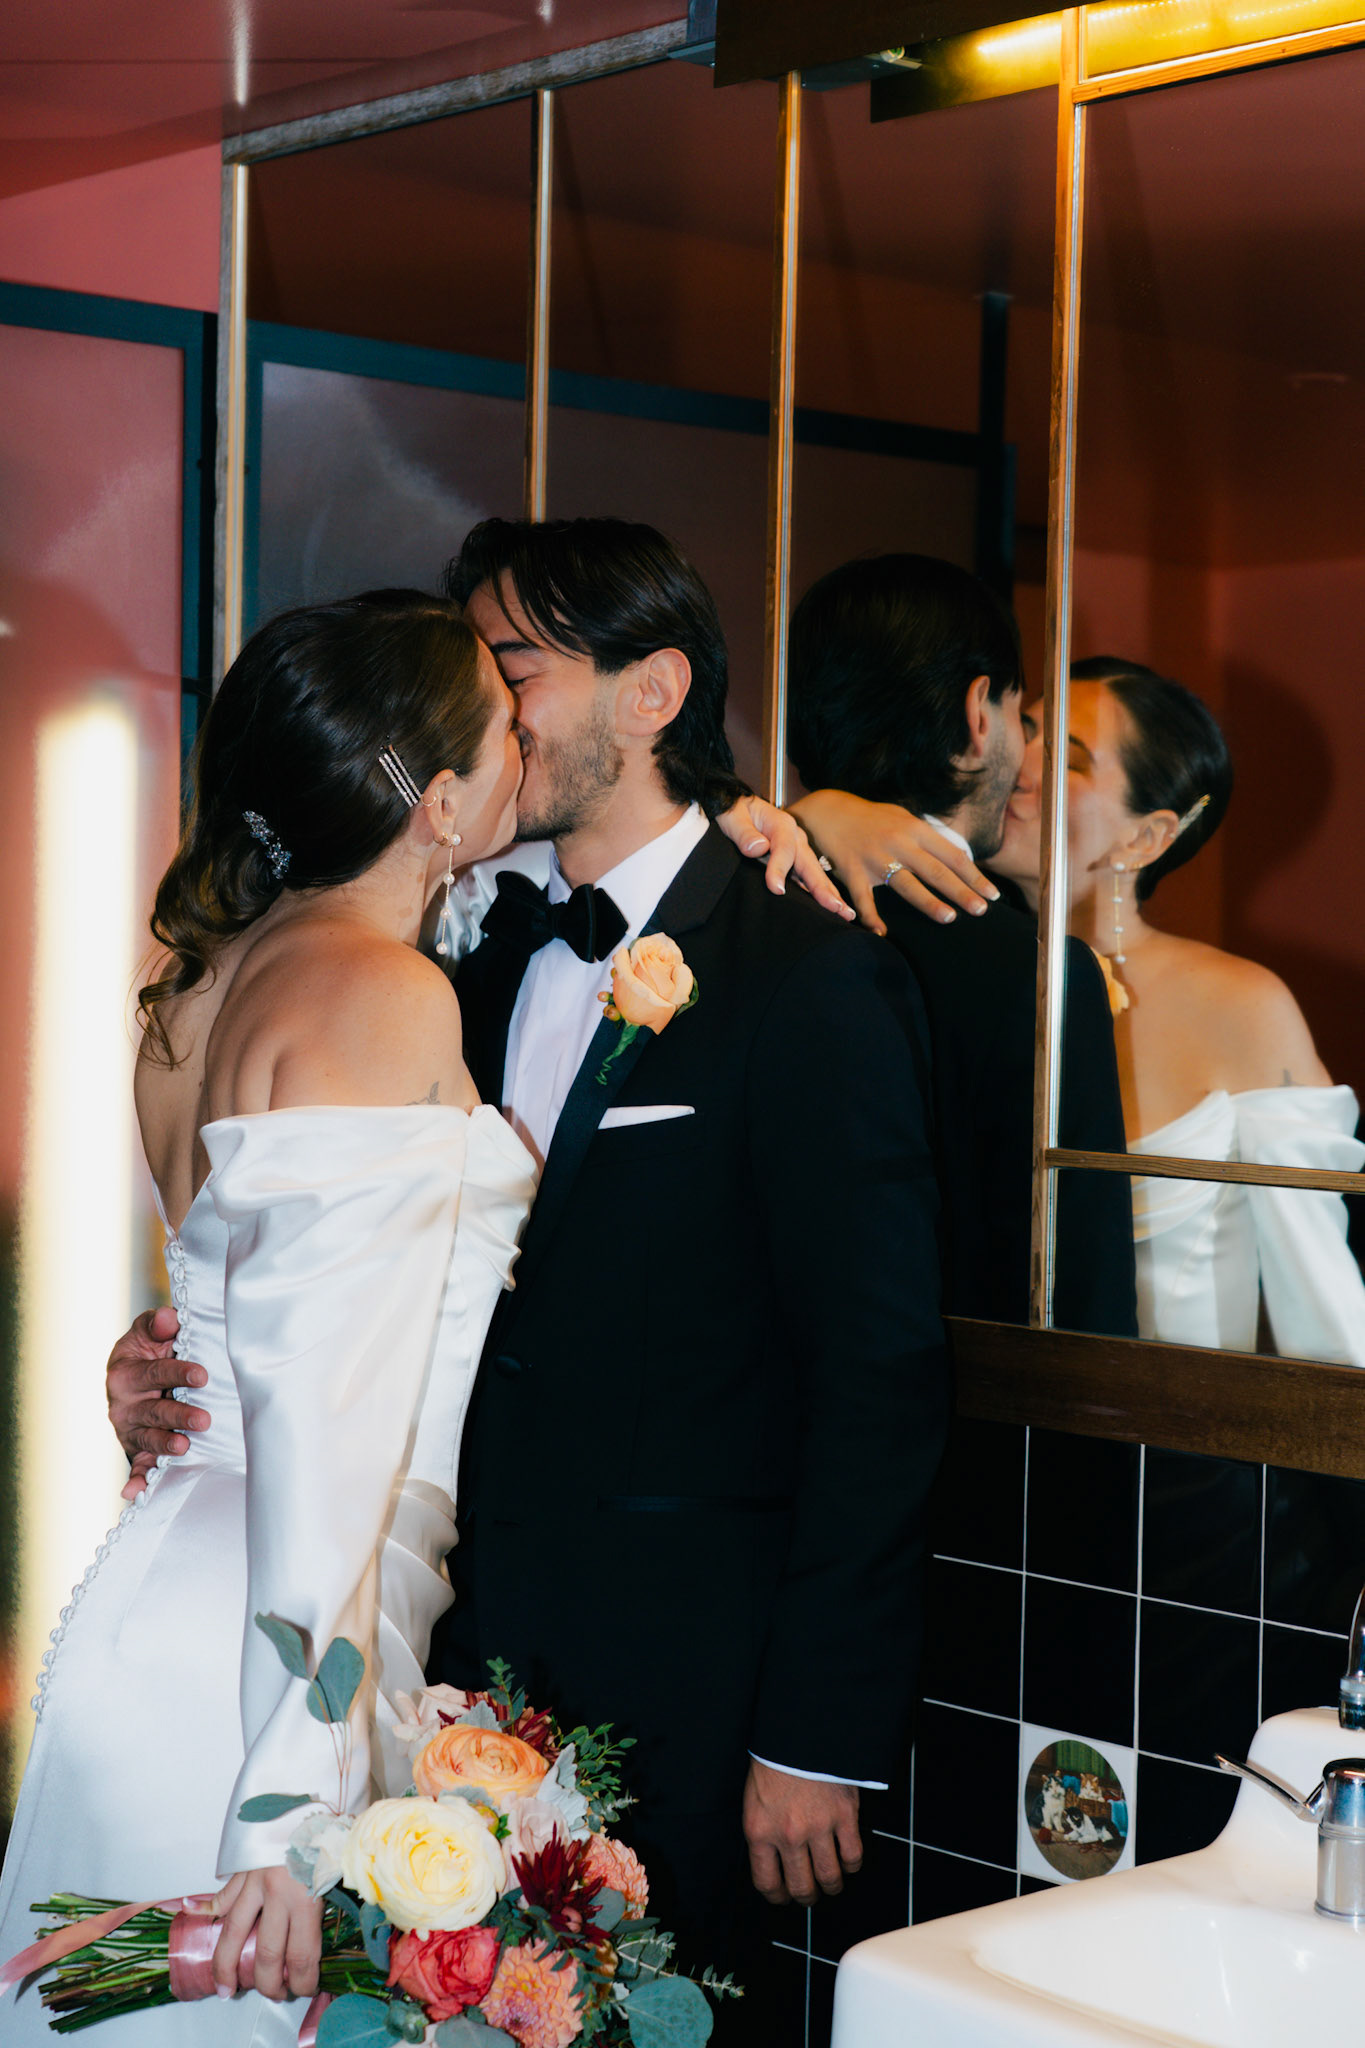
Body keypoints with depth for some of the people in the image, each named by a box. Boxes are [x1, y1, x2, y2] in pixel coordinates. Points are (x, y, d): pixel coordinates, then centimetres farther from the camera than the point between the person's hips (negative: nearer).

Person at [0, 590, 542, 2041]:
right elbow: (329, 1407, -22)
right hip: (244, 1683, -9)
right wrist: (290, 1802, -23)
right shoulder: (385, 997, -16)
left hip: (156, 1619, 9)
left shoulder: (210, 974, 10)